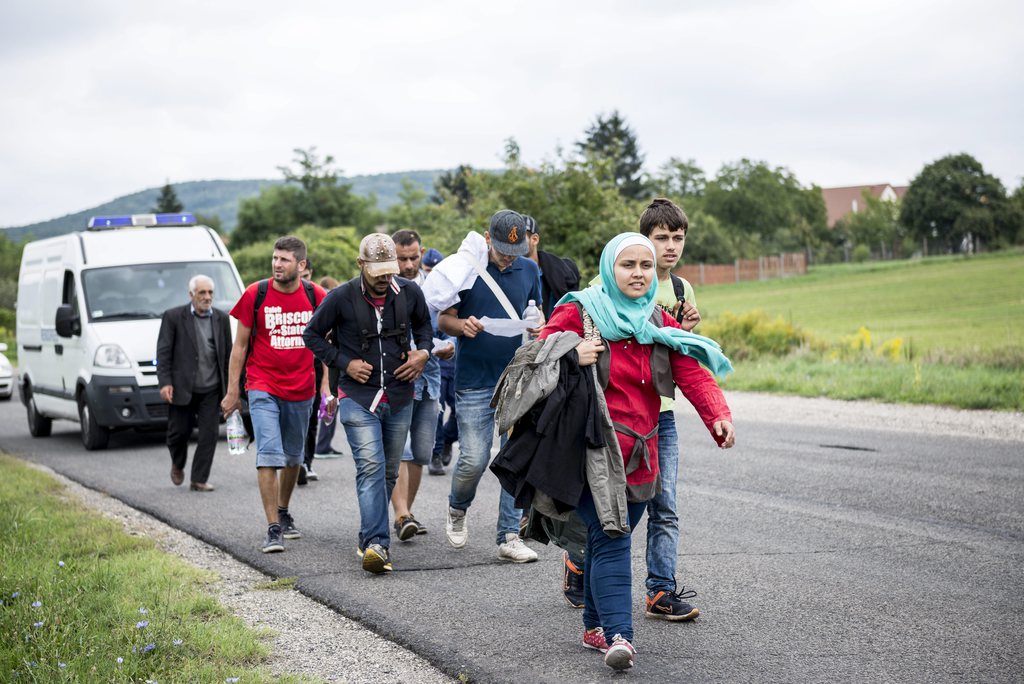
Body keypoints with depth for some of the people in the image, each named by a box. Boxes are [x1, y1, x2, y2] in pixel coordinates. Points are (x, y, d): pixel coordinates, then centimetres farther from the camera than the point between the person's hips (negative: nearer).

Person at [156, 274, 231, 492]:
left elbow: (228, 354, 11)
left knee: (209, 435, -2)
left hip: (211, 390, 2)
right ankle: (177, 465, 34)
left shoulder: (221, 318, 7)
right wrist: (165, 382, -12)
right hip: (182, 388, -2)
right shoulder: (173, 317, -2)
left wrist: (230, 386, 8)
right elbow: (163, 352, -3)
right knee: (179, 432, 5)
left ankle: (199, 480, 5)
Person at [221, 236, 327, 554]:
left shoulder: (315, 296, -1)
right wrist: (232, 391, -1)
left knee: (293, 457, 16)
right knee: (269, 455, -14)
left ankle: (283, 513, 36)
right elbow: (240, 345, 1)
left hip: (301, 390, 3)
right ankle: (273, 529, -14)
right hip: (263, 388, -3)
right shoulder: (255, 294, -6)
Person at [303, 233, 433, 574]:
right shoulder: (341, 297, -9)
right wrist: (344, 363, -7)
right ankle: (377, 543, -26)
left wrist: (423, 352, 0)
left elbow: (423, 325, 20)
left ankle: (370, 539, 24)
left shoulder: (409, 293, 0)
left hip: (399, 398, 4)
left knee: (388, 472, 10)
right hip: (358, 398, -4)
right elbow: (312, 334, 3)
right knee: (371, 467, -19)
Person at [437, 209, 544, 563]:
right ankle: (457, 509, 25)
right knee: (474, 459, -6)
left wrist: (538, 326, -7)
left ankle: (509, 537, 7)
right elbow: (444, 319, -1)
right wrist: (463, 325, -23)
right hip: (474, 381, -3)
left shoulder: (529, 270, 6)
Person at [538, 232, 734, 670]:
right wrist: (571, 359, -21)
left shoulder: (660, 325, 10)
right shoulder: (577, 313, -2)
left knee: (608, 539, 12)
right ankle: (619, 635, -22)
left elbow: (692, 374, -2)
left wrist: (718, 415, -19)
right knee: (610, 540, -15)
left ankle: (594, 626, 25)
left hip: (639, 454, 5)